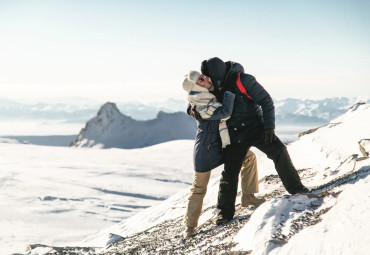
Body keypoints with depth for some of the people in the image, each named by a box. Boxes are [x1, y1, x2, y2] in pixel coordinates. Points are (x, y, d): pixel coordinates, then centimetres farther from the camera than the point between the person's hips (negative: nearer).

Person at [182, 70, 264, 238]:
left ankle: (248, 197, 15)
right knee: (199, 187, 1)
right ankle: (190, 225, 14)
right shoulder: (199, 106, -25)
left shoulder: (210, 95, 2)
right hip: (205, 150, -8)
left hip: (221, 145, 8)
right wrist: (230, 92, -22)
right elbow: (225, 112, -33)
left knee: (249, 157, 6)